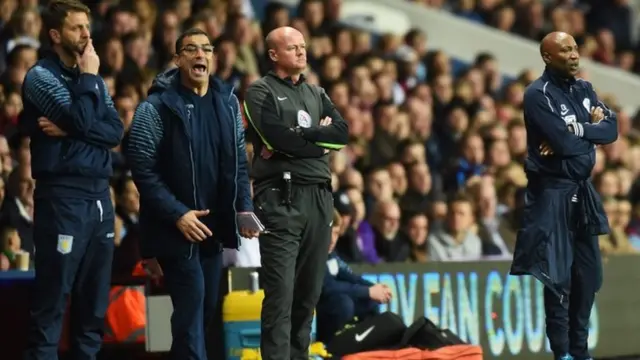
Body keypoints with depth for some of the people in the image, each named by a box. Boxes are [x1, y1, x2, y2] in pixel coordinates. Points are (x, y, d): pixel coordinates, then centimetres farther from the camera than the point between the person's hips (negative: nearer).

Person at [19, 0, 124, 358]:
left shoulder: (92, 78, 17)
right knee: (52, 298, -6)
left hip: (99, 195, 7)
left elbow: (116, 131, 4)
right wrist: (87, 78, -4)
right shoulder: (41, 76, -4)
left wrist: (71, 130, -10)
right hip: (63, 196, -7)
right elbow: (82, 119, -17)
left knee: (95, 299, 8)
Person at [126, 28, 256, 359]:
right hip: (176, 226, -6)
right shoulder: (157, 106, -11)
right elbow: (143, 169, -13)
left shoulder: (228, 102, 7)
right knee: (192, 301, -14)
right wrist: (177, 214, -19)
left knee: (206, 306, 11)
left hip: (214, 225, 6)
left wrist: (244, 207, 1)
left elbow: (239, 163, 14)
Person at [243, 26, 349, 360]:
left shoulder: (317, 94, 19)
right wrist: (318, 140, -2)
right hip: (281, 197, -6)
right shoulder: (261, 92, 2)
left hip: (319, 196, 6)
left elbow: (342, 133, 3)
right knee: (281, 292, -11)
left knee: (309, 290, 8)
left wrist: (296, 135, -7)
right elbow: (276, 137, -14)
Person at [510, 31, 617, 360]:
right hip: (553, 192, -7)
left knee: (587, 272, 10)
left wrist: (575, 131, -15)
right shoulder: (538, 94, -12)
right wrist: (591, 128, -5)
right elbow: (563, 142, -22)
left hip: (582, 190, 7)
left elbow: (612, 129, 0)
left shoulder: (584, 89, 11)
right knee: (558, 276, -4)